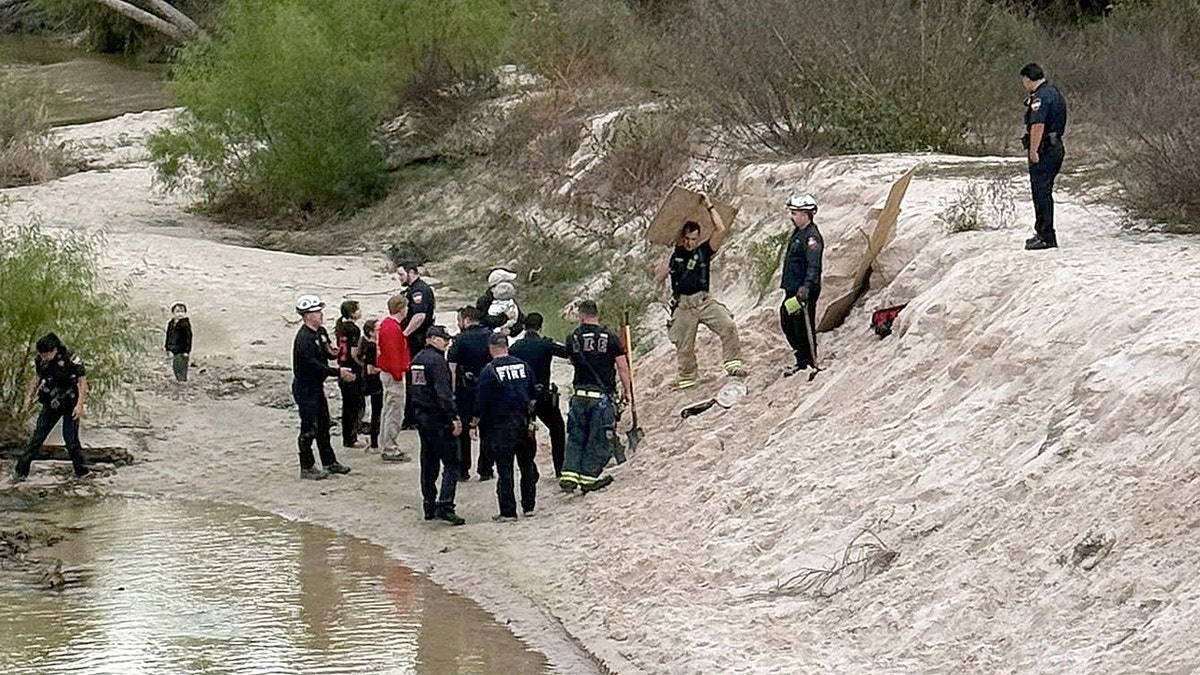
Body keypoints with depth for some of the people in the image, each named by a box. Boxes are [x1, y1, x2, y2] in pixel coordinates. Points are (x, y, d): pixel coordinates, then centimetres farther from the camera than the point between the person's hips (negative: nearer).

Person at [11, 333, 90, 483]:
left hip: (70, 405, -5)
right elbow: (37, 379, 13)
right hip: (51, 403, 5)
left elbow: (82, 382, -16)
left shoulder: (71, 360, -21)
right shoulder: (40, 361, -5)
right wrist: (29, 397, 13)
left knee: (70, 438, -8)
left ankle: (81, 472, 7)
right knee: (38, 435, 1)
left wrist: (80, 405, -21)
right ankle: (21, 471, 2)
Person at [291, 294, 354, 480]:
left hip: (316, 386, 10)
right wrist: (338, 373, -27)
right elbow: (313, 364, -28)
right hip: (305, 387, -10)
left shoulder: (321, 332, 8)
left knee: (323, 426, 18)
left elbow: (328, 354, 18)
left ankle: (329, 462, 28)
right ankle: (307, 468, 6)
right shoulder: (304, 338, -22)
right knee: (309, 429, -3)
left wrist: (332, 352, -8)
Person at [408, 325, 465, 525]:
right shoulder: (437, 360, -15)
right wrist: (454, 417, -23)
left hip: (420, 416, 9)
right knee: (451, 463, -8)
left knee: (429, 463, 14)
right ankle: (444, 506, -17)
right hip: (437, 418, -9)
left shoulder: (417, 359, 14)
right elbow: (443, 393, -22)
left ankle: (429, 506, 17)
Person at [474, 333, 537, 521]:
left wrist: (475, 422, 1)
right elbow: (533, 397, 11)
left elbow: (481, 401, -11)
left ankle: (508, 511, 0)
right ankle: (528, 507, 20)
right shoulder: (523, 366, 4)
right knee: (527, 465, 15)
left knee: (504, 470, 0)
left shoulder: (488, 371, -11)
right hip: (524, 424, 4)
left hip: (501, 427, -4)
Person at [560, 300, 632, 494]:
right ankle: (588, 477, 4)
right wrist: (627, 390, 8)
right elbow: (622, 367, -3)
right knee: (599, 439, 6)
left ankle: (569, 474, 2)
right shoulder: (610, 338, -6)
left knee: (576, 437, 12)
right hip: (603, 394, -3)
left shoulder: (573, 338, 0)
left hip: (580, 394, 3)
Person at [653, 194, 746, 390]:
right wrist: (670, 255, -6)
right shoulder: (674, 254, 3)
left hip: (704, 300, 0)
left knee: (728, 325, -23)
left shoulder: (704, 250, 2)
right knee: (684, 346, 7)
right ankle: (687, 379, 25)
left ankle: (733, 364, -19)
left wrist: (710, 207, -6)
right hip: (682, 305, 1)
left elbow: (721, 230, -10)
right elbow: (658, 277, -4)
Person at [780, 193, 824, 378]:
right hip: (792, 289, 11)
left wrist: (806, 286, -39)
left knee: (803, 326, -5)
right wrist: (787, 284, 28)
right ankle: (802, 361, 26)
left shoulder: (812, 237, -17)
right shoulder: (797, 233, 15)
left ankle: (809, 363, 4)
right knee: (787, 323, 16)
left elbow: (813, 265, -28)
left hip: (804, 291, -11)